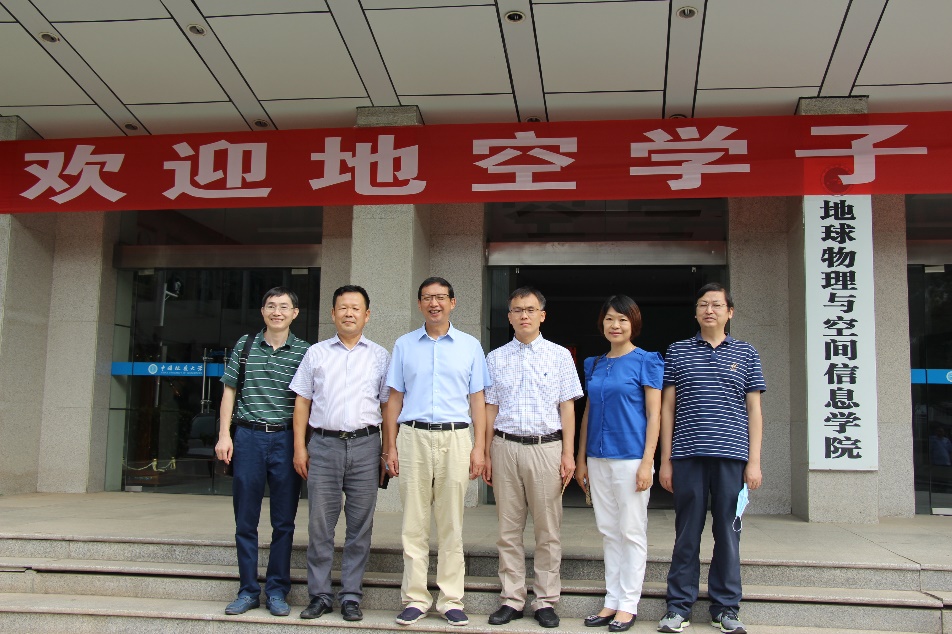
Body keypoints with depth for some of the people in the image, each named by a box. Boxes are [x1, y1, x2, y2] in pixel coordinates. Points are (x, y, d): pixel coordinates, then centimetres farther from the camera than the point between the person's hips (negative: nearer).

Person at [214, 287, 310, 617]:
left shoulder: (304, 351, 3)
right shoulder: (245, 345, 8)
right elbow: (229, 392, 10)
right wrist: (224, 434, 2)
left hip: (286, 439, -1)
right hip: (248, 437, 1)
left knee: (283, 521, 5)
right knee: (245, 520, 6)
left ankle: (277, 590, 16)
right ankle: (248, 590, 16)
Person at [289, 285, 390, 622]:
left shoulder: (380, 356, 9)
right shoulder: (316, 353, 11)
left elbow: (389, 405, 8)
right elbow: (302, 402, 10)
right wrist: (299, 446, 3)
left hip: (365, 445, 0)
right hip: (323, 445, 1)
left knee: (360, 525, 4)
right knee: (319, 524, 3)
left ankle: (351, 596, 13)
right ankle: (320, 595, 14)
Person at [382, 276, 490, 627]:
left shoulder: (470, 346, 9)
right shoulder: (404, 345, 11)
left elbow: (477, 400, 8)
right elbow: (395, 399, 11)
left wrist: (479, 447, 0)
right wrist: (390, 447, 4)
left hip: (455, 439, 0)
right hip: (413, 438, 1)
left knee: (451, 525, 3)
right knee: (414, 524, 2)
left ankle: (451, 600, 11)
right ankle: (415, 599, 11)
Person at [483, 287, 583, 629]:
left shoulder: (560, 355, 5)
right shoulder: (496, 358, 9)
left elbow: (567, 407, 3)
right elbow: (490, 408, 11)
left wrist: (568, 454, -3)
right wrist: (486, 455, 7)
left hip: (546, 447, -1)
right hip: (505, 446, 2)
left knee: (548, 530, 3)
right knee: (508, 529, 6)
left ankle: (546, 601, 13)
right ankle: (512, 600, 16)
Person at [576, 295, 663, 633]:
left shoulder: (646, 361, -4)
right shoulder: (594, 365, 12)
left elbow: (654, 415, -7)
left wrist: (647, 462, -14)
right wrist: (581, 459, 12)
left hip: (630, 458, -6)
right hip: (599, 459, 6)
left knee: (632, 532, 1)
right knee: (608, 532, 11)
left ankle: (628, 605, 10)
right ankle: (612, 601, 19)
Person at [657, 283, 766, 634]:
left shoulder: (746, 354, 10)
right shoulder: (677, 352, 9)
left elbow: (754, 410, 8)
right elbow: (667, 407, 8)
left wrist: (754, 461, 1)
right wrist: (665, 459, 3)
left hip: (731, 456, 0)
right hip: (687, 456, 0)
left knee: (728, 533, 6)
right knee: (687, 533, 4)